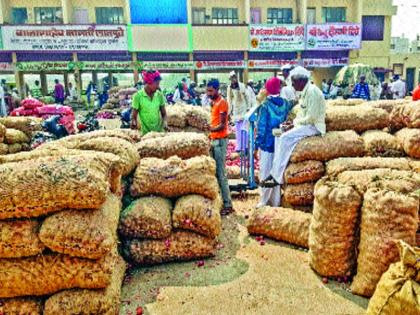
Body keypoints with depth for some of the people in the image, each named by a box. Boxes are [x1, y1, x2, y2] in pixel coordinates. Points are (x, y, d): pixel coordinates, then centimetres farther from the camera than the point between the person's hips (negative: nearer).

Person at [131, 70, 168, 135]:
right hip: (145, 132, -2)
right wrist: (134, 123, -21)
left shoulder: (160, 95, 2)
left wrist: (165, 121, -10)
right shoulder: (138, 96, -6)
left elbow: (163, 113, 10)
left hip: (159, 131, 3)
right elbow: (134, 116, -2)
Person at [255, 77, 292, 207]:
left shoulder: (265, 105, -13)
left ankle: (264, 201, 10)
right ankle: (276, 201, 21)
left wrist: (257, 144, -7)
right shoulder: (286, 104, 0)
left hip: (267, 143, -4)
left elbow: (261, 127, -12)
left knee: (265, 173, 4)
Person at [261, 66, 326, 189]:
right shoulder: (306, 91, 14)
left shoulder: (312, 91, -17)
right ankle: (276, 173, -4)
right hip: (305, 124, 10)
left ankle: (277, 177, -20)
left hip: (313, 126, -10)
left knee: (286, 138, -24)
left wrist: (294, 123, -12)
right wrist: (293, 123, 2)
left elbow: (311, 118, -22)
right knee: (279, 137, -1)